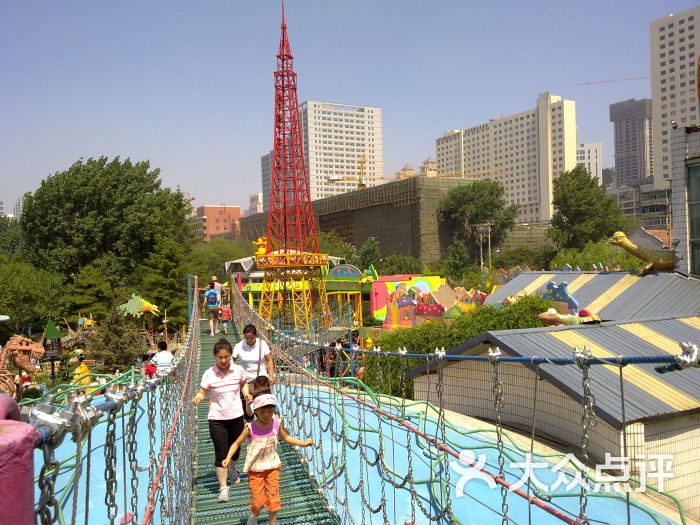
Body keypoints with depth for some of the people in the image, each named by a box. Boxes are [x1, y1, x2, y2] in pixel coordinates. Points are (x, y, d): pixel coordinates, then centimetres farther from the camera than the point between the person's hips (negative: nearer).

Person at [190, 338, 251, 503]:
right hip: (217, 419, -2)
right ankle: (223, 488, 8)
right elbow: (202, 392, -5)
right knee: (221, 454, -4)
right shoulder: (209, 374, -13)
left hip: (236, 416, 3)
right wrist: (197, 398, -27)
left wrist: (247, 394, -6)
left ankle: (233, 469, 51)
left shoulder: (238, 370, -6)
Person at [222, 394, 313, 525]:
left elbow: (286, 438, 8)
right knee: (258, 501, 0)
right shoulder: (251, 428, -19)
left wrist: (304, 443, 5)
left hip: (272, 467, 2)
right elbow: (237, 443, -8)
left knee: (274, 500, 2)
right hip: (255, 469, -2)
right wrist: (228, 458, -22)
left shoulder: (277, 424, -10)